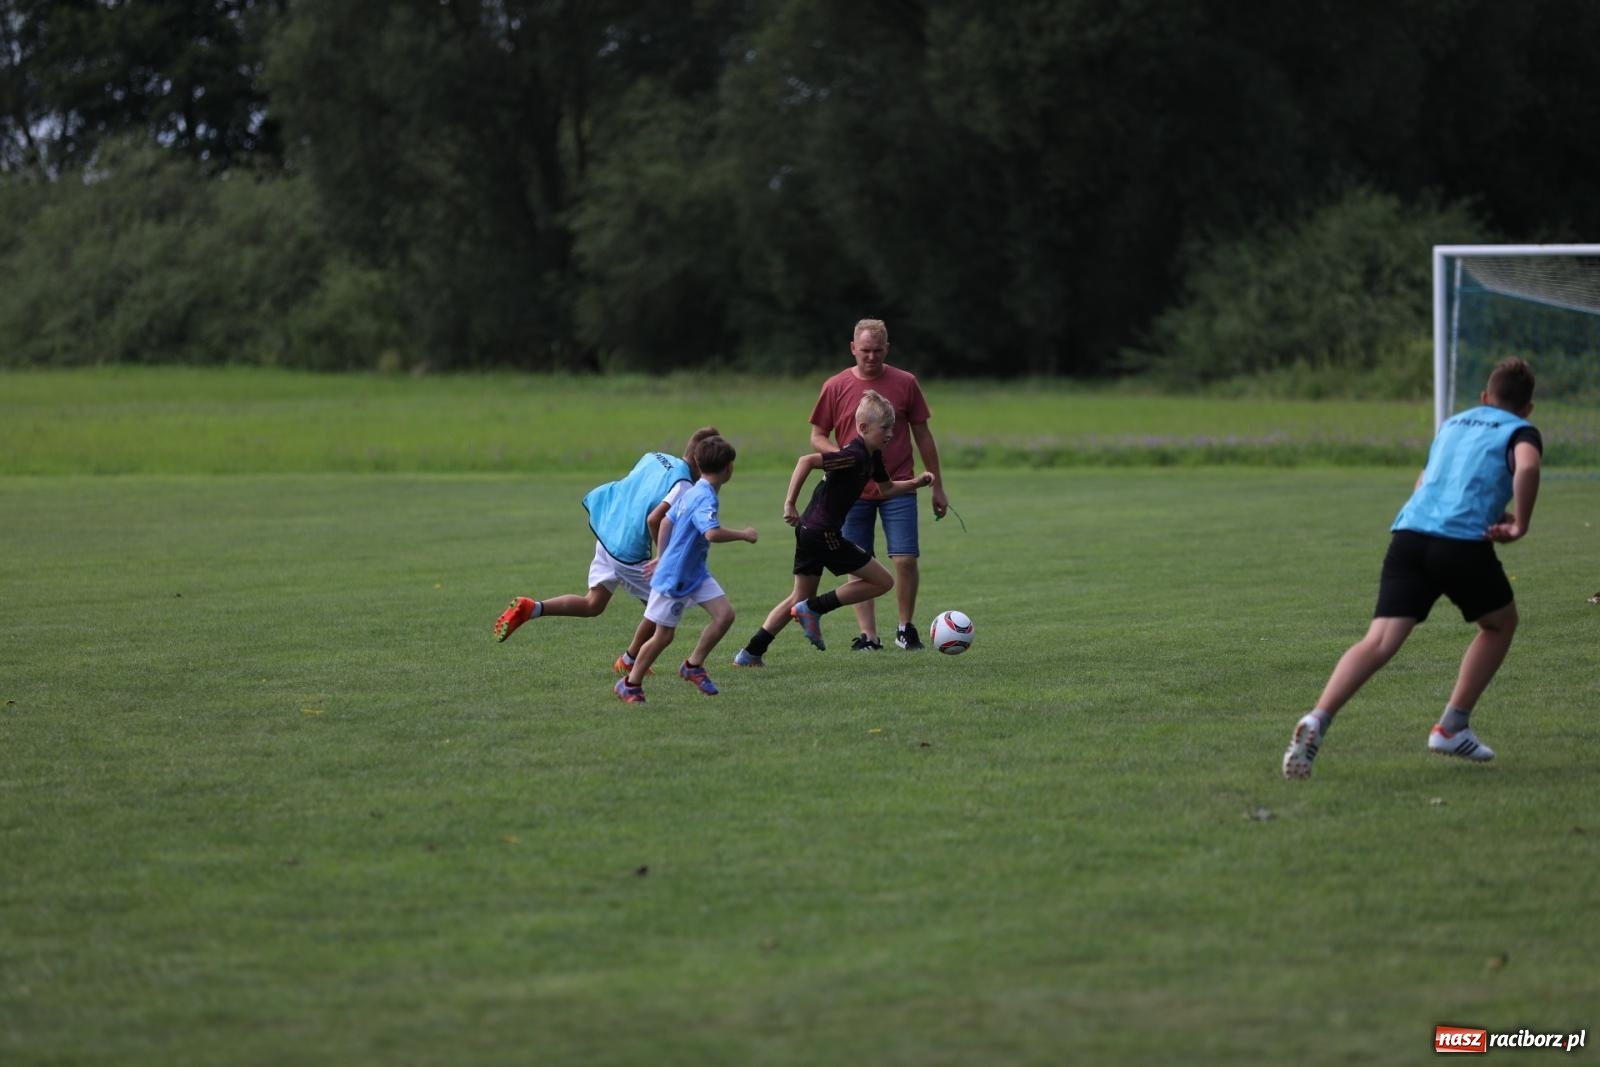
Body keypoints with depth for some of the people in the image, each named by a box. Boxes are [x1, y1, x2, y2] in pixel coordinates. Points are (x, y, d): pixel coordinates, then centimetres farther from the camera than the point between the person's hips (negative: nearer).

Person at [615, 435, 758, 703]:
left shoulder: (692, 493, 6)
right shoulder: (705, 498, -24)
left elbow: (667, 520, 18)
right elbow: (712, 533, -40)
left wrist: (662, 557, 28)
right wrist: (743, 535, -25)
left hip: (695, 572, 9)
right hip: (674, 577, -9)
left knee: (725, 614, -3)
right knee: (663, 636, 1)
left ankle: (693, 666, 10)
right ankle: (630, 684, 18)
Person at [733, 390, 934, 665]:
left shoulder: (872, 457, 11)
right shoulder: (854, 456, -20)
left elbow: (886, 490, 27)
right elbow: (807, 461, -28)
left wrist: (916, 483, 11)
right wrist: (790, 503, -27)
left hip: (808, 530, 10)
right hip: (824, 534, -10)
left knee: (800, 597, 19)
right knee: (883, 581, -1)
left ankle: (750, 653, 16)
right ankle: (814, 609, -2)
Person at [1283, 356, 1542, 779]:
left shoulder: (1453, 423, 30)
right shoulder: (1521, 432, 11)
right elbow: (1527, 467, -14)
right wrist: (1519, 525, -5)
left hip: (1408, 534, 4)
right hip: (1464, 542, -4)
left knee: (1379, 642, -9)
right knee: (1500, 624, 24)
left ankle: (1318, 719, -32)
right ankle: (1452, 727, 18)